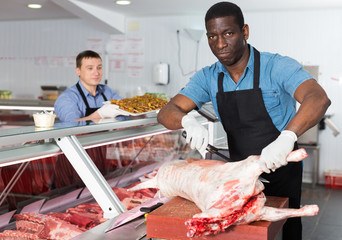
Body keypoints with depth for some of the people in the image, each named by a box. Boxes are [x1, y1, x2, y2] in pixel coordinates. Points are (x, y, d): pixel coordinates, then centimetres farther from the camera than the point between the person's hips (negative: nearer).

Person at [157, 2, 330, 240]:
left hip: (281, 172, -4)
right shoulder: (208, 78, -3)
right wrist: (189, 121, -33)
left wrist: (287, 137, -51)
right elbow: (167, 113, -9)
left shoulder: (277, 67, -17)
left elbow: (318, 99, -33)